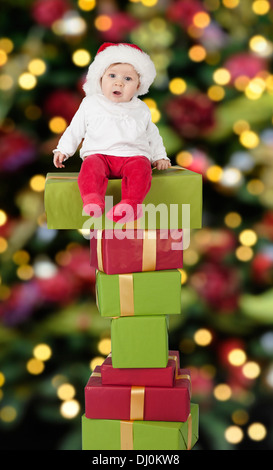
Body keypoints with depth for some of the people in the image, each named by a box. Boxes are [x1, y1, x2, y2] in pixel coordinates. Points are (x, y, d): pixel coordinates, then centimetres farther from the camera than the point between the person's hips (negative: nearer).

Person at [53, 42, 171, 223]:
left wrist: (160, 157, 17)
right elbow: (75, 129, 20)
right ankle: (93, 200, -52)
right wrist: (63, 150, 10)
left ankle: (131, 203, -49)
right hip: (99, 154, 0)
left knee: (141, 167, -34)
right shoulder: (91, 104, 15)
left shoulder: (141, 110, 18)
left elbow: (153, 135, 27)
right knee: (91, 165, -34)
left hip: (132, 155, 0)